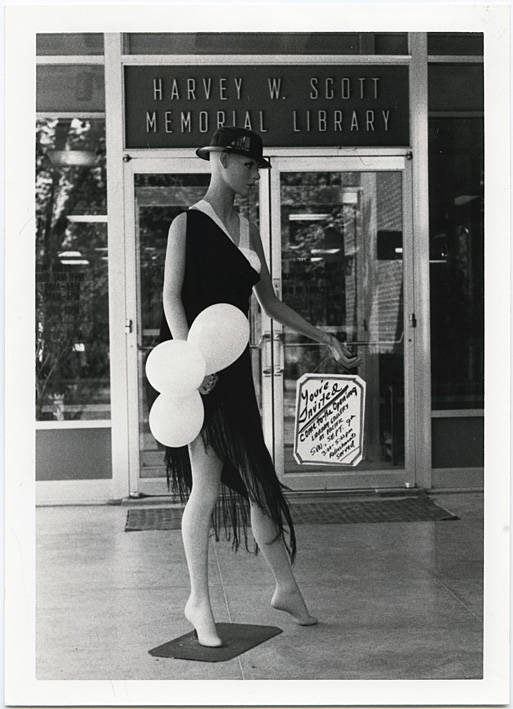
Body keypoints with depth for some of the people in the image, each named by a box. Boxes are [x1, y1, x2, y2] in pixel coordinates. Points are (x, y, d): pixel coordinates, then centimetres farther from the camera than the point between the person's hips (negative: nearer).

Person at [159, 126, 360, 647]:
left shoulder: (247, 231, 15)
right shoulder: (187, 224, -3)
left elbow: (270, 302, 18)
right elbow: (171, 297, -10)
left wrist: (326, 340, 16)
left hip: (234, 367, 6)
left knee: (257, 480, 8)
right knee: (207, 489, -3)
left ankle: (285, 586, 21)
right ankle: (199, 603, 10)